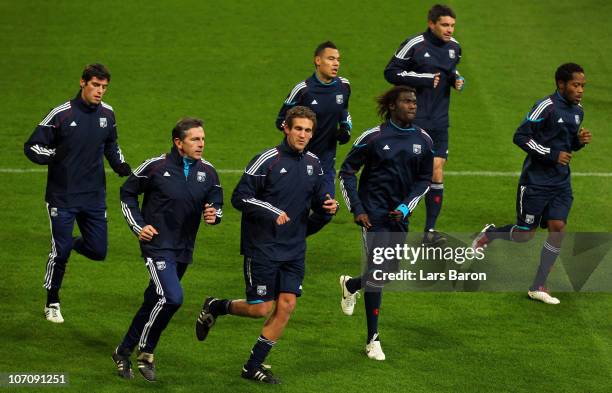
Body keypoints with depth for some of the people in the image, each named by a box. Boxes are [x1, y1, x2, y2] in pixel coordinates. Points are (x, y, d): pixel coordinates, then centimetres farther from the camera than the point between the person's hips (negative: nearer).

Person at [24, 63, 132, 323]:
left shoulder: (107, 114, 3)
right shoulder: (61, 114, -12)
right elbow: (31, 147, -7)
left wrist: (121, 166, 4)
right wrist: (54, 155, -25)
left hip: (94, 197, 5)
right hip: (62, 197, -4)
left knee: (98, 251, 4)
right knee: (60, 252, -4)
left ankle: (71, 243, 37)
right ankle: (52, 304, 15)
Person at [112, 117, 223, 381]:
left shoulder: (207, 172, 4)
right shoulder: (156, 167, -9)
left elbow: (216, 203, 14)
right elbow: (127, 192, 5)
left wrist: (213, 215, -10)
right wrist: (138, 226, -4)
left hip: (183, 249, 6)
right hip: (157, 244, -6)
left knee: (154, 302, 14)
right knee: (171, 298, -21)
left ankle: (125, 351, 29)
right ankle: (145, 352, -3)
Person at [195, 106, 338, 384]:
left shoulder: (313, 164, 6)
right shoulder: (267, 160, -12)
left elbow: (318, 198, 17)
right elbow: (239, 197, -12)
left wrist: (327, 206, -6)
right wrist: (271, 211, -24)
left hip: (293, 249, 6)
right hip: (262, 246, -6)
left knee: (286, 305, -2)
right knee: (262, 308, -6)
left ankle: (253, 366, 10)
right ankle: (215, 307, 23)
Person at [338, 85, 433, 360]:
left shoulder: (423, 140, 4)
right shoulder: (374, 137, -9)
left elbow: (424, 180, 14)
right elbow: (347, 171, -1)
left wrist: (406, 207, -2)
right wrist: (357, 210, -8)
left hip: (399, 215, 5)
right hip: (374, 214, -5)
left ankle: (351, 285, 45)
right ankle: (373, 340, -3)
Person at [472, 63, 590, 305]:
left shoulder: (577, 111, 9)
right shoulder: (547, 107, -16)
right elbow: (521, 136, -17)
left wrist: (580, 141, -1)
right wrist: (552, 155, -20)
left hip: (561, 183, 7)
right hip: (536, 181, -7)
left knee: (558, 227, -5)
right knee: (525, 234, 0)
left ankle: (538, 287, 3)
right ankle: (489, 234, 32)